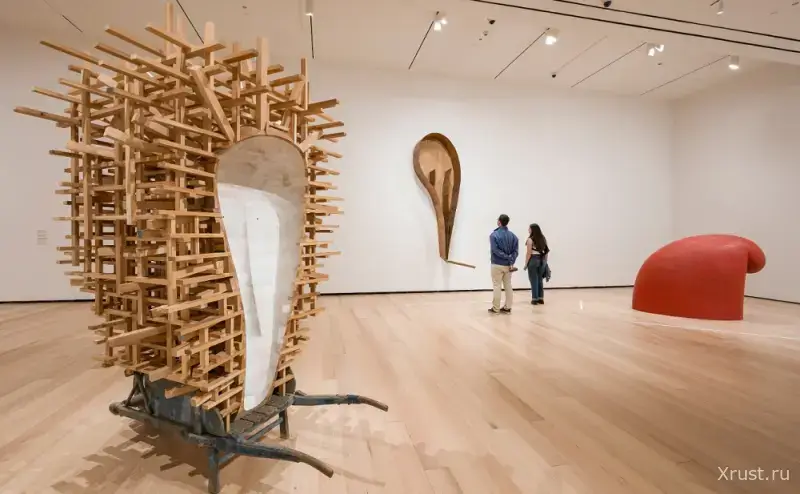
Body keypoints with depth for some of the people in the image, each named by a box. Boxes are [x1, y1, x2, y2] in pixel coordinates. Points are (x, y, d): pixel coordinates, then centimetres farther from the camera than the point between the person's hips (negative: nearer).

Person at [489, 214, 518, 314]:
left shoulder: (494, 235, -9)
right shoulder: (513, 236, 5)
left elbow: (495, 250, -17)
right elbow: (516, 250, -4)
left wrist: (507, 257, -11)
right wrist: (511, 261, -10)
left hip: (497, 264, -4)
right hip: (508, 265, 5)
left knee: (496, 286, 1)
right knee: (508, 286, 11)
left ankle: (496, 308, 5)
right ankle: (507, 307, 16)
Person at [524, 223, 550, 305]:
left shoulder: (530, 239, -9)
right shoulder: (543, 239, 9)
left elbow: (529, 253, -10)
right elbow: (546, 251, 11)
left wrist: (526, 263, -3)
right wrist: (545, 261, 17)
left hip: (533, 260, -6)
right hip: (542, 260, 6)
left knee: (534, 280, 1)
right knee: (540, 279, 13)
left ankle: (535, 299, 4)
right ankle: (541, 298, 17)